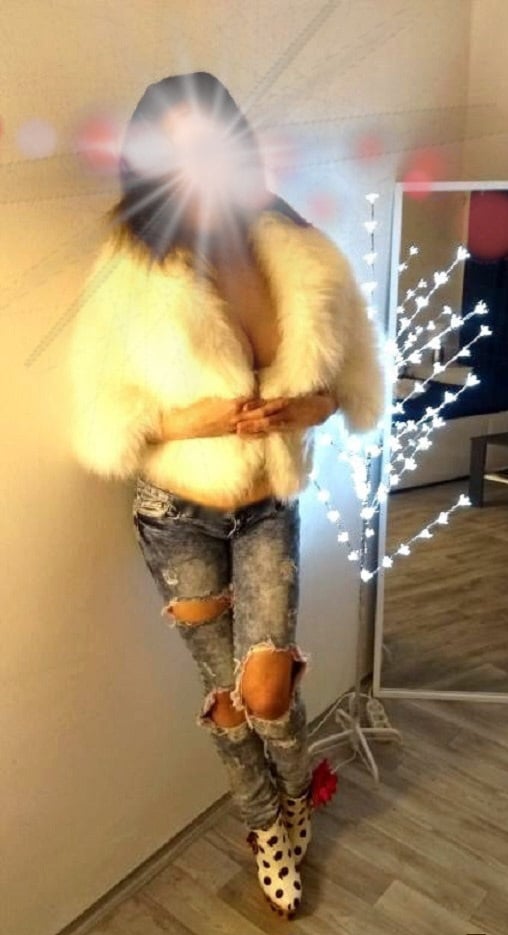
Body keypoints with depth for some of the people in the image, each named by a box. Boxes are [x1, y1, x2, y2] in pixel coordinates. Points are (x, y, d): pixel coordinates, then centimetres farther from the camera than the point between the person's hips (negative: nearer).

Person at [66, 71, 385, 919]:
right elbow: (98, 423, -13)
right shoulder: (128, 277, -17)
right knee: (228, 694, 13)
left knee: (265, 693, -3)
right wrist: (191, 421, -26)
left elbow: (357, 375, 3)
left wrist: (314, 404, -17)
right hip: (177, 516, -1)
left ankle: (295, 795, 37)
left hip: (270, 508, 2)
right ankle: (269, 826, 44)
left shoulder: (306, 260, -9)